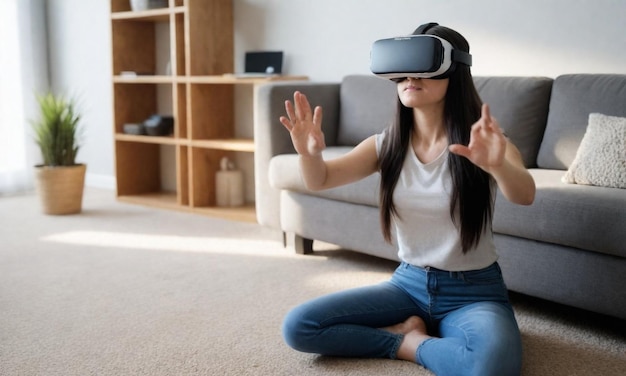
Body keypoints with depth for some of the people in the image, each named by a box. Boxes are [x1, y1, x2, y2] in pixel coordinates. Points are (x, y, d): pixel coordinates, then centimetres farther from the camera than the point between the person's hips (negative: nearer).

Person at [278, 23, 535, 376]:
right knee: (298, 326, -11)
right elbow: (320, 180, -4)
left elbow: (525, 195, -29)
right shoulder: (387, 143, 0)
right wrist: (310, 152, -28)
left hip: (474, 291, -3)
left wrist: (497, 166, -53)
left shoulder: (485, 141, -12)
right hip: (409, 284, 4)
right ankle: (409, 334, 2)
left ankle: (410, 341, -7)